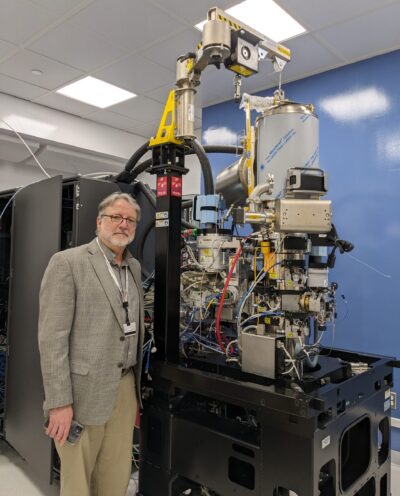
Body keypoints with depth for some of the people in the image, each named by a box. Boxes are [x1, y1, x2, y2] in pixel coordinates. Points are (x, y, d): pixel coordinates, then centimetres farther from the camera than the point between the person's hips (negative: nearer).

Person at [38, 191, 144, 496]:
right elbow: (52, 337, -14)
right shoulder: (67, 262, -9)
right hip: (84, 390, -5)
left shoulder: (135, 267, 11)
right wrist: (59, 402, -16)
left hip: (126, 387, 6)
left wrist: (136, 384, 13)